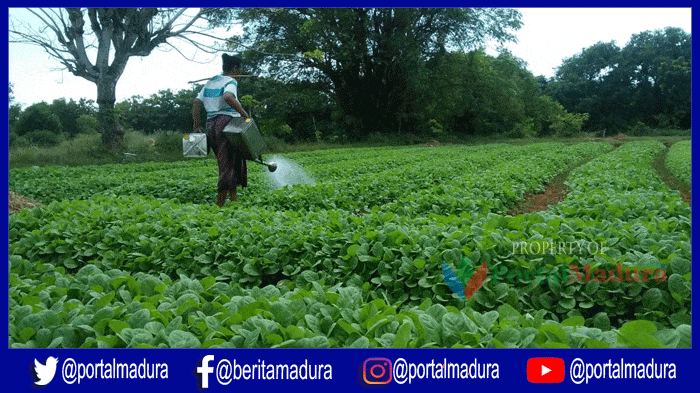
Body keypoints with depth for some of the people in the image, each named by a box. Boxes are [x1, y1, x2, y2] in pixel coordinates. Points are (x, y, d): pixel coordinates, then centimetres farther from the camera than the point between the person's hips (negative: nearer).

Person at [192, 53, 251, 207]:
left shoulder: (210, 82, 19)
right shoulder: (231, 81, -3)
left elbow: (197, 103, 16)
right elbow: (228, 97, -26)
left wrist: (197, 126, 18)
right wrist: (244, 113, -22)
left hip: (211, 125, 8)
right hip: (227, 123, -8)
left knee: (225, 162, 14)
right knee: (229, 163, -5)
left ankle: (233, 197, 16)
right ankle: (220, 203, -6)